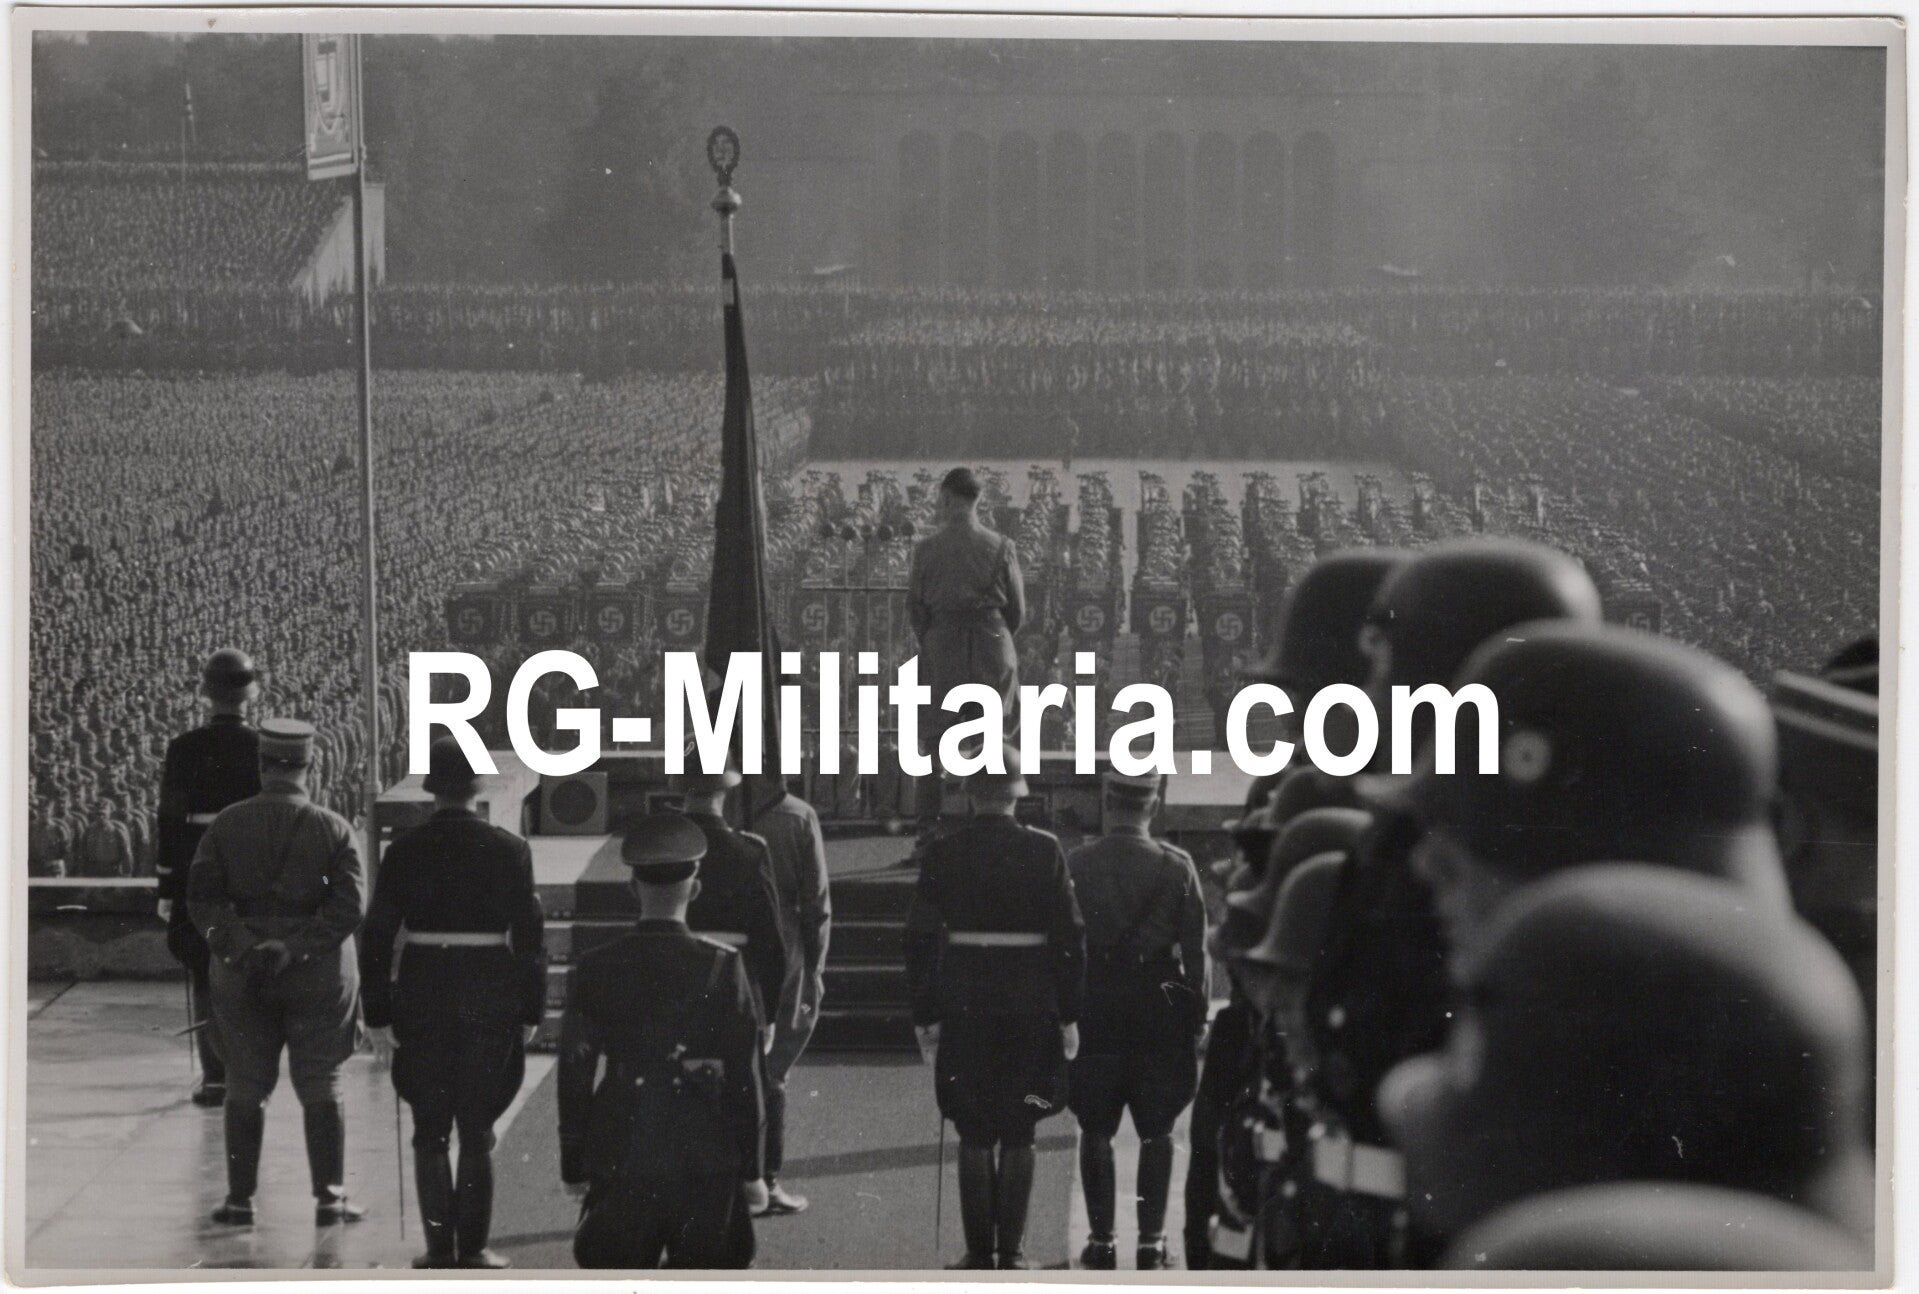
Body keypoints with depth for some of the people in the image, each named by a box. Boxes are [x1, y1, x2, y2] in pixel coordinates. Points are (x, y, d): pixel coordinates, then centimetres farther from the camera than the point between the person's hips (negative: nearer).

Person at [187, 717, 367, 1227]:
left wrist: (238, 945, -10)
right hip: (319, 974, -1)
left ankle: (240, 1199, 12)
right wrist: (295, 948, -13)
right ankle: (329, 1197, 6)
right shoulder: (333, 829, -6)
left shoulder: (227, 825, -2)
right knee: (321, 1086, 7)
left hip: (241, 975, 1)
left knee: (245, 1087, 10)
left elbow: (201, 897, -6)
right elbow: (349, 907, -12)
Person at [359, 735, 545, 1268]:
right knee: (477, 1131, 8)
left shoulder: (405, 851, -3)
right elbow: (528, 935, -3)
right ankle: (473, 1247, 7)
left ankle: (439, 1245, 7)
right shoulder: (508, 849, -4)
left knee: (430, 1130, 10)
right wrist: (530, 1011, 4)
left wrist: (378, 1014, 3)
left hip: (423, 995, 0)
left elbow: (377, 935, -3)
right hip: (490, 998, 0)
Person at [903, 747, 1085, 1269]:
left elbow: (921, 939, -2)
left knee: (975, 1136, 7)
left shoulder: (943, 854, -3)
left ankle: (980, 1251, 5)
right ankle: (1011, 1251, 5)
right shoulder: (1045, 851, -4)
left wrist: (924, 1014, 5)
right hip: (1031, 1007, 0)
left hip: (964, 1010, 0)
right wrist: (1069, 1013, 4)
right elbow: (1070, 936, -3)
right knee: (1018, 1136, 7)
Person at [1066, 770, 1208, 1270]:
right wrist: (1196, 1017, 5)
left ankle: (1100, 1239, 7)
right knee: (1156, 1133, 7)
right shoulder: (1177, 866, -4)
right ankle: (1151, 1240, 6)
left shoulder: (1077, 864, -5)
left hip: (1094, 1009, 0)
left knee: (1096, 1132, 7)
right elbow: (1195, 948, -2)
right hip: (1160, 1012, 0)